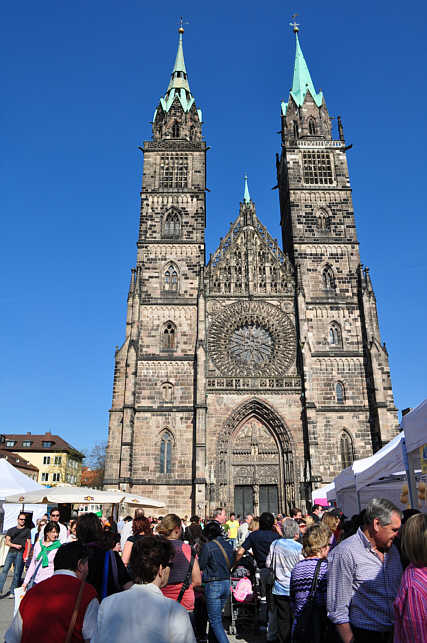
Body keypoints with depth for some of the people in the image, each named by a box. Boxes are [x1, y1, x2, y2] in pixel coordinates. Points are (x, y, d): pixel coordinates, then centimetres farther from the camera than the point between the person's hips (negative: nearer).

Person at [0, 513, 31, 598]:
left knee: (17, 572, -3)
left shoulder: (27, 530, 11)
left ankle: (12, 592, 4)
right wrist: (15, 545, -7)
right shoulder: (11, 530, 16)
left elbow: (29, 544, 7)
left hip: (21, 553, -2)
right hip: (11, 552, 2)